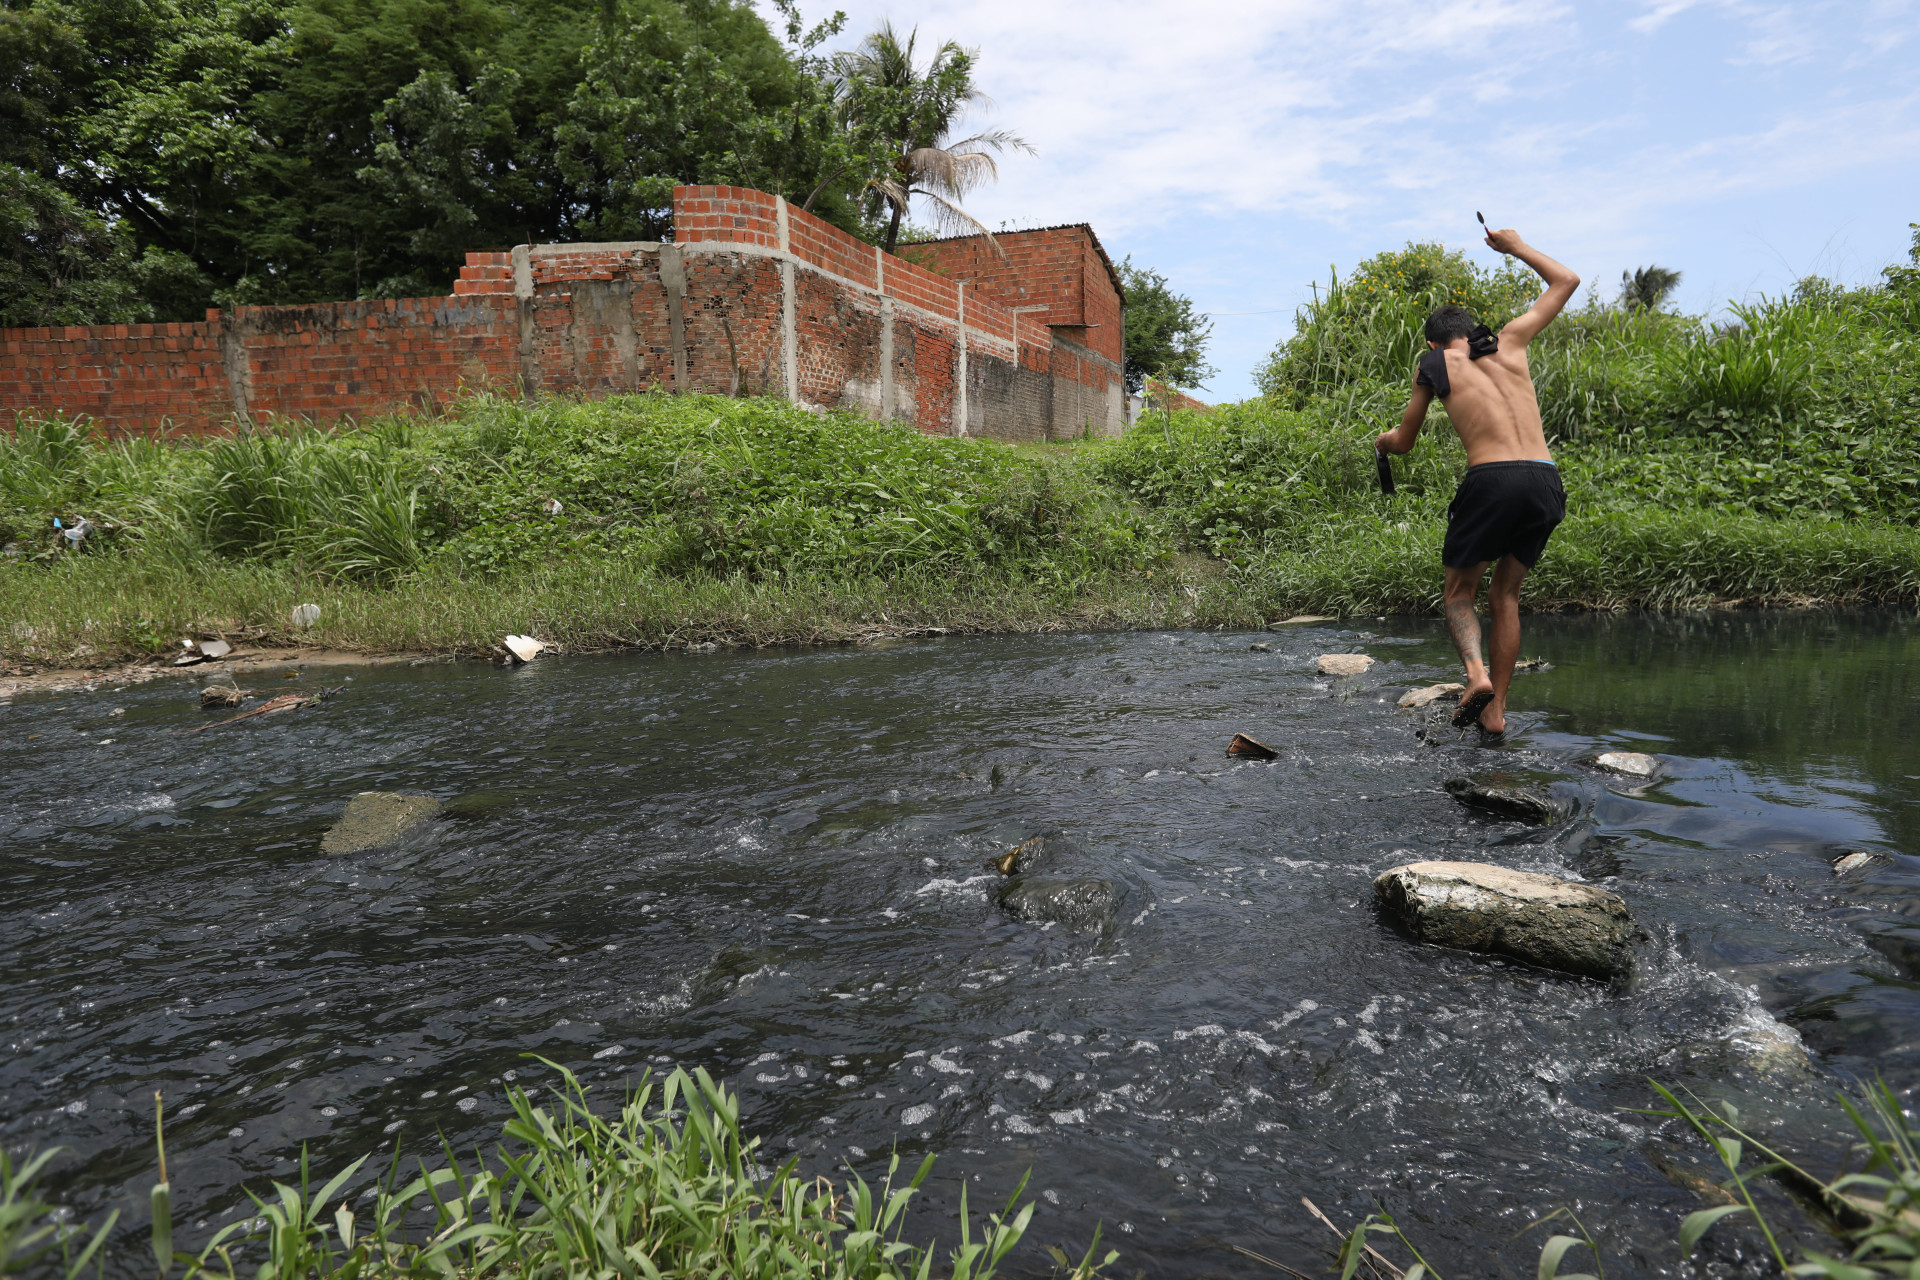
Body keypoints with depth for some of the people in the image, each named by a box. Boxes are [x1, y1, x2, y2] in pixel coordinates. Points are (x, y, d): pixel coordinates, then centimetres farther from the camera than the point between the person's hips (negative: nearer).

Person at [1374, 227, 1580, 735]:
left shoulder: (1435, 365, 10)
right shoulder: (1510, 341, 18)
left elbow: (1404, 442, 20)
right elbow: (1566, 281, 33)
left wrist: (1384, 440, 42)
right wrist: (1517, 246, 42)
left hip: (1491, 480, -4)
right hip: (1546, 480, 4)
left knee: (1460, 591, 14)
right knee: (1505, 595, 17)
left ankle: (1477, 672, -13)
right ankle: (1496, 708, 16)